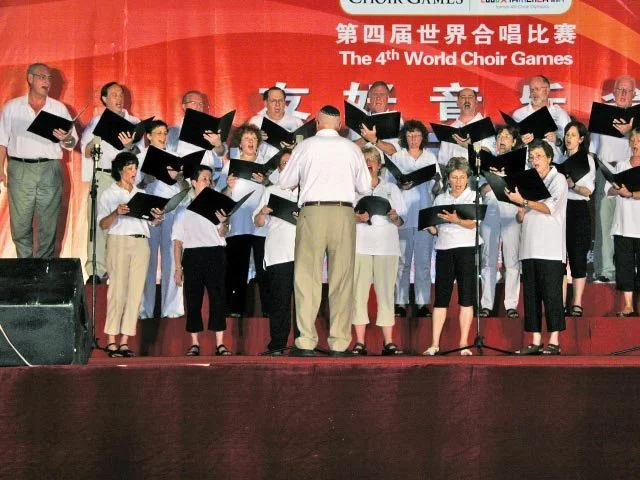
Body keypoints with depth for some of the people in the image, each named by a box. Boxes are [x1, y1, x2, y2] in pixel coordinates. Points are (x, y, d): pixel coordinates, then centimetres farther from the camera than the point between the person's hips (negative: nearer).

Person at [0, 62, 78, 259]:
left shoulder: (59, 108, 9)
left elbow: (72, 143, 6)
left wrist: (66, 138, -16)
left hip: (50, 170, 0)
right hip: (20, 169, 0)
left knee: (48, 225, 1)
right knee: (20, 224, 0)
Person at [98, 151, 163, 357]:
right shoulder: (109, 194, 7)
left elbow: (151, 222, 16)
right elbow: (103, 224, -3)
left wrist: (157, 217, -6)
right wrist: (116, 213, -21)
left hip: (141, 243, 4)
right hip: (119, 241, -4)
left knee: (135, 292, -2)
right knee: (118, 290, -9)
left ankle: (125, 341, -1)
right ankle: (112, 341, -8)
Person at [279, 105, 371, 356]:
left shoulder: (305, 146, 3)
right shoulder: (351, 148, 7)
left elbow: (285, 181, 11)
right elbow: (365, 186, 12)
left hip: (312, 211, -1)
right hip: (344, 213, 1)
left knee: (307, 277, 1)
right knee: (341, 279, 4)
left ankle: (306, 342, -3)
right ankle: (339, 343, 3)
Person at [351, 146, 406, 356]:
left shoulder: (392, 189, 19)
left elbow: (401, 222, 14)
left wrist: (395, 217, -8)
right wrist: (357, 218, -13)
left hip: (386, 246, 1)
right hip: (360, 244, -1)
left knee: (386, 291, -4)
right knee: (359, 291, -6)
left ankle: (388, 342, -4)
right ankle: (359, 342, -5)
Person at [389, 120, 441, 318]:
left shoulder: (430, 157, 15)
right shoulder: (397, 157, 10)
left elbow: (436, 189, 10)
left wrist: (437, 182, -12)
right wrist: (400, 185, -16)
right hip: (402, 214, -1)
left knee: (423, 261, -1)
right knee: (402, 261, -2)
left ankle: (422, 303, 1)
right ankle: (400, 303, 2)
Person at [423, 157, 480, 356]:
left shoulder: (474, 196, 6)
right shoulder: (440, 198, 15)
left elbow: (472, 223, -9)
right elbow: (435, 230, 15)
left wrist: (455, 220, -27)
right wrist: (429, 225, -8)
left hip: (466, 249, -2)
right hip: (444, 249, 2)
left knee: (466, 297, -2)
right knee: (441, 297, 0)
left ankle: (464, 343, 1)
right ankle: (434, 343, 1)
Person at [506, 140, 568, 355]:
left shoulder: (558, 180, 2)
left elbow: (549, 208, -12)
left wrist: (524, 201, -14)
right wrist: (520, 210, -4)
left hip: (550, 248, -6)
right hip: (529, 247, 6)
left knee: (551, 293, -6)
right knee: (531, 295, 4)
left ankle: (554, 342, -3)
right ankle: (535, 342, 7)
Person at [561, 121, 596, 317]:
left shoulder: (587, 159, 3)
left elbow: (588, 190, -5)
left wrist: (572, 185, -23)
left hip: (578, 209, -3)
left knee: (577, 256, -3)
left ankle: (577, 304, 0)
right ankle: (560, 303, 5)